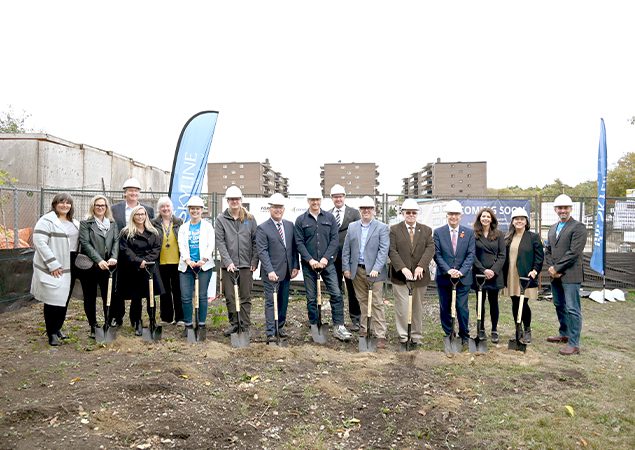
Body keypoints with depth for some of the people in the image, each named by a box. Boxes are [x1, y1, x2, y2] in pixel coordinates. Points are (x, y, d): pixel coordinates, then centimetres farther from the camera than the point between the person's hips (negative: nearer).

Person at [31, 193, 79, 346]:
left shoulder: (74, 224, 13)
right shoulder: (47, 220, -9)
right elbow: (39, 242, -17)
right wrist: (53, 264, -19)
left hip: (68, 270, 7)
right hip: (51, 269, -6)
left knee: (64, 300, 11)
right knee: (52, 300, -3)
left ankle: (57, 328, 27)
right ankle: (51, 333, 10)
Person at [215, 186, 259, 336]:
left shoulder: (249, 218, 6)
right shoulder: (221, 219, 2)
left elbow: (255, 241, 5)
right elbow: (220, 242, -4)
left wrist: (254, 261, -2)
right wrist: (228, 261, -14)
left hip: (246, 264, 0)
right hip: (228, 265, 0)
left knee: (246, 297, 4)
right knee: (230, 297, 5)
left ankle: (245, 326, 12)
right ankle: (233, 324, 19)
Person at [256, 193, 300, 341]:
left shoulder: (290, 225, 9)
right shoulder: (262, 228, -7)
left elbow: (294, 247, 12)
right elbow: (262, 251, -12)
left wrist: (295, 266, 4)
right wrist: (270, 271, -20)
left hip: (287, 272, 5)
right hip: (271, 272, -5)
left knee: (284, 301, 12)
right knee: (271, 302, -1)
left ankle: (280, 326, 26)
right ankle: (270, 332, 5)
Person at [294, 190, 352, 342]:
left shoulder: (330, 217, 5)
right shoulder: (301, 220, 2)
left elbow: (334, 239, 0)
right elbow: (299, 242, -2)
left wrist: (325, 258, -11)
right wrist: (310, 260, -13)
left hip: (327, 262, 1)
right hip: (308, 264, 0)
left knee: (336, 294, -7)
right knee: (311, 298, 7)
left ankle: (338, 327, 0)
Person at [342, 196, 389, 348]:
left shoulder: (382, 228, -3)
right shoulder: (352, 227, 9)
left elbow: (383, 250, -11)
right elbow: (346, 249, 10)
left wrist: (376, 269, -20)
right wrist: (346, 268, 4)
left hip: (374, 271, -4)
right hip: (357, 270, 4)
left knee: (377, 303, -2)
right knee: (363, 300, 14)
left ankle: (380, 335, 1)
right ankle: (364, 328, 25)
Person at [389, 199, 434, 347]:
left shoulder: (426, 230, 9)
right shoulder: (394, 230, 2)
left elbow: (430, 249, -3)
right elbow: (392, 251, -7)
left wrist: (421, 266, -19)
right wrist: (403, 268, -19)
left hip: (420, 275, 2)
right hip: (400, 275, -2)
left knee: (418, 307, 11)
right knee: (402, 307, -1)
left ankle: (416, 336, 22)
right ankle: (403, 335, 12)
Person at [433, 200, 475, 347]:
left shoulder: (469, 233, 4)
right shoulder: (438, 232, 1)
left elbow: (470, 255, -1)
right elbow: (437, 255, -4)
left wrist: (461, 271, -14)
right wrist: (448, 270, -15)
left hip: (463, 278, 0)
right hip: (444, 277, 1)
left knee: (462, 307, 1)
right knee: (445, 308, 8)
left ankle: (464, 335, 18)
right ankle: (448, 335, 21)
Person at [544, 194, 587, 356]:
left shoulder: (578, 227, -8)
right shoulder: (553, 228, 16)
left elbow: (574, 252, -16)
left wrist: (557, 268, -14)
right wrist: (551, 267, -2)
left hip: (570, 275, -8)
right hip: (555, 275, 8)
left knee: (572, 309, -5)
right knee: (559, 306, 18)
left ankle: (574, 344, 0)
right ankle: (564, 334, 34)